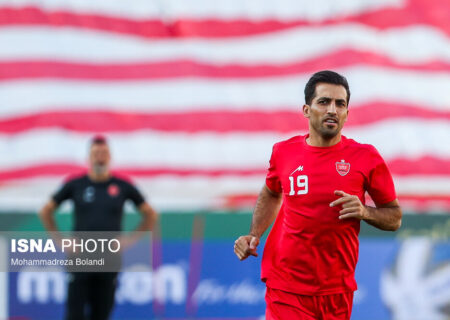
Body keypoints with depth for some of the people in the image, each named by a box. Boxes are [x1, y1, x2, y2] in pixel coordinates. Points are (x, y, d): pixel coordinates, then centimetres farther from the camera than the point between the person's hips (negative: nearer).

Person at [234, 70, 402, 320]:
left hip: (337, 290, 0)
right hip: (285, 288, 0)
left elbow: (394, 218, 5)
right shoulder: (284, 152, 3)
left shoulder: (365, 157, -3)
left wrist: (364, 212, -14)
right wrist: (254, 235, 10)